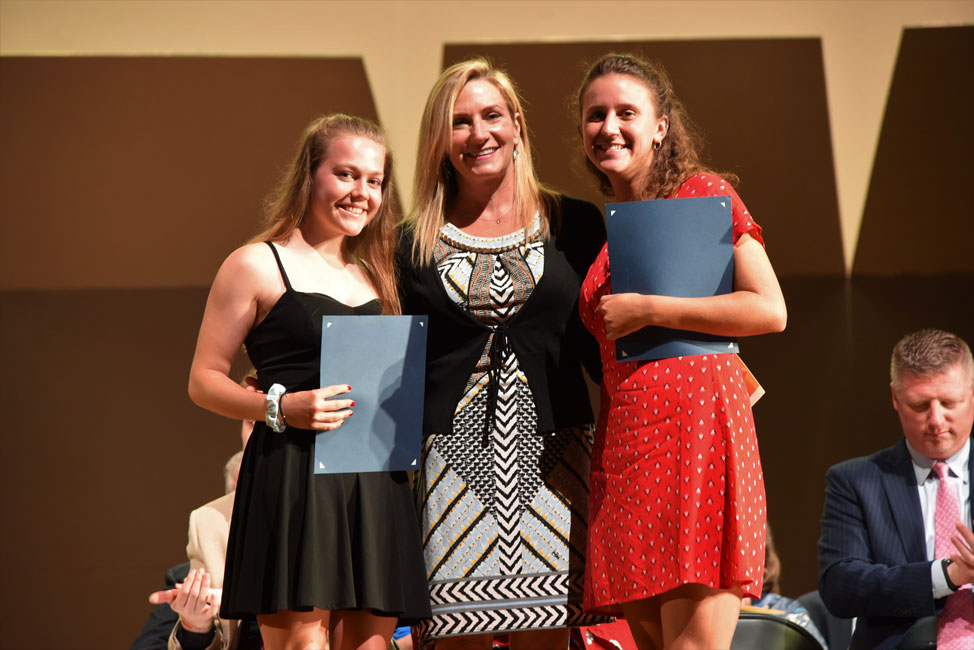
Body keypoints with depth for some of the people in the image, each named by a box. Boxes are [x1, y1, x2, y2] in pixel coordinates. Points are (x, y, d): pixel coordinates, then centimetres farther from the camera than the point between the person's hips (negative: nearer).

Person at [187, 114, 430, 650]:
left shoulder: (373, 276, 21)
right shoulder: (257, 265, 3)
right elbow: (204, 381, 0)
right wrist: (280, 408, -16)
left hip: (376, 480, 6)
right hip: (293, 478, -6)